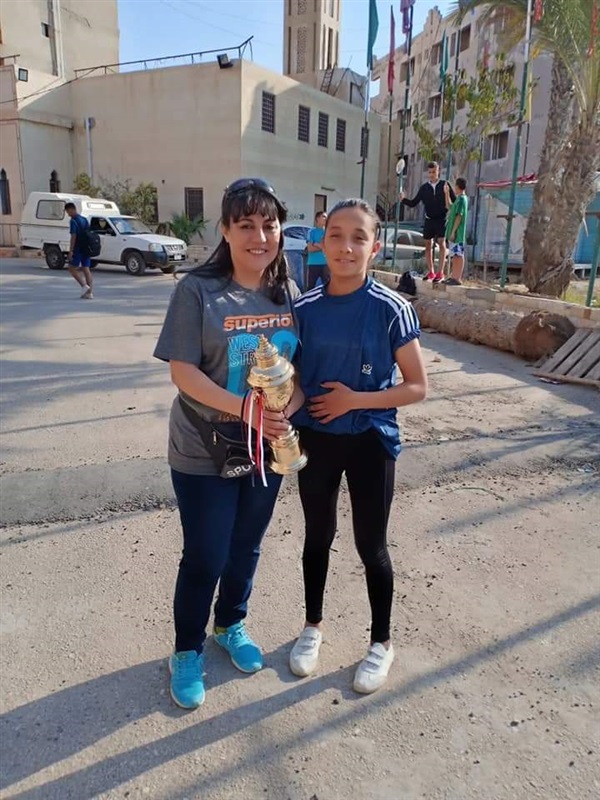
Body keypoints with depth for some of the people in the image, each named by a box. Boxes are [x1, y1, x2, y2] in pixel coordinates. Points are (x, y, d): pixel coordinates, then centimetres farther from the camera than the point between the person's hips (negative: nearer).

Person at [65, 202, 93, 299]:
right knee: (86, 269, 7)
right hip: (86, 249, 7)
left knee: (72, 268, 4)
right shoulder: (85, 219, 13)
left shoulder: (73, 221, -11)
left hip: (78, 249, -7)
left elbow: (73, 237, -17)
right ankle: (90, 293, 4)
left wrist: (70, 251, -16)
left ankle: (84, 286, -10)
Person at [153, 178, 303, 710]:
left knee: (247, 547, 21)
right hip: (204, 452, -4)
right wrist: (244, 408, -27)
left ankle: (231, 625, 47)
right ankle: (187, 651, 34)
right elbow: (182, 371, -17)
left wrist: (288, 406, -16)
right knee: (205, 558, 8)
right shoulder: (198, 290, -14)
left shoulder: (290, 294, 0)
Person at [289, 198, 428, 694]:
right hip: (314, 439, 3)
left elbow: (417, 386, -10)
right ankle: (313, 625, 41)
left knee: (371, 546, 10)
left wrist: (355, 400, -19)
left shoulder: (391, 309, -13)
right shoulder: (305, 309, -4)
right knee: (318, 537, 18)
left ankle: (382, 643, 34)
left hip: (370, 442, -3)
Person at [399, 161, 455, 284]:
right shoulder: (424, 188, 5)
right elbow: (413, 203, 5)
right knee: (428, 244, 5)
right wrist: (403, 199, -11)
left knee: (441, 243, -10)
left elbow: (454, 201, 0)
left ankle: (440, 273, -9)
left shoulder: (445, 185, -1)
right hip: (429, 219, 3)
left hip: (442, 219, -3)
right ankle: (431, 272, 15)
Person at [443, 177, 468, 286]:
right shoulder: (459, 199, 16)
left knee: (458, 255, -8)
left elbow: (459, 216, -19)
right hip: (453, 232, 10)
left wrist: (453, 231, -21)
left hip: (457, 233, -10)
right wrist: (446, 193, 30)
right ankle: (453, 277, 18)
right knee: (453, 255, 12)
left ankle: (458, 278, -8)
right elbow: (449, 207, 33)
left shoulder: (462, 199, -13)